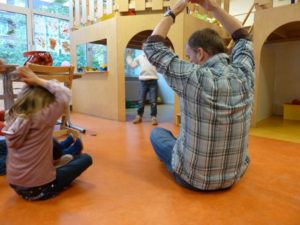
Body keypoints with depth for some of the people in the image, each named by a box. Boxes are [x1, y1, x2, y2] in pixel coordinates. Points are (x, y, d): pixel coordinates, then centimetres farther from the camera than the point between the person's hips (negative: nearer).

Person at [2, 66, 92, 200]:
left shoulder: (11, 117, -5)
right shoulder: (44, 118, -22)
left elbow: (25, 96, 16)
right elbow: (66, 94, -13)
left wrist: (29, 85, 2)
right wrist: (38, 81, -10)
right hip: (40, 190, -7)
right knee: (86, 159, 9)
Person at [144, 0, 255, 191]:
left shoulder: (193, 78, -28)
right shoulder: (245, 74, -14)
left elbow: (152, 46, -13)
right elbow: (243, 38, 8)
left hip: (193, 178, -4)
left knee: (157, 133, 21)